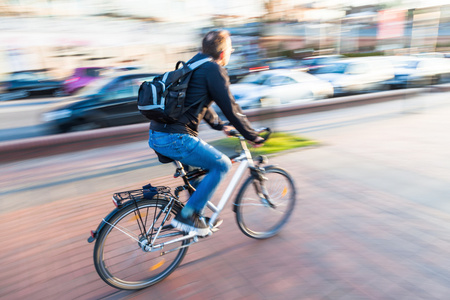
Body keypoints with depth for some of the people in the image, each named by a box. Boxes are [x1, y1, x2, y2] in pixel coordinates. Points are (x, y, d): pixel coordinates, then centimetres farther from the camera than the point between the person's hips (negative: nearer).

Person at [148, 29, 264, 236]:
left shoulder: (193, 65, 21)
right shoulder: (213, 69, -7)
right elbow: (230, 107, -8)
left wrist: (220, 125, 38)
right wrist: (252, 136, 3)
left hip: (156, 136, 10)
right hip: (176, 139, -9)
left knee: (206, 163, 25)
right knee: (221, 165, 4)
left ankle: (193, 211, 30)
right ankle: (187, 215, 5)